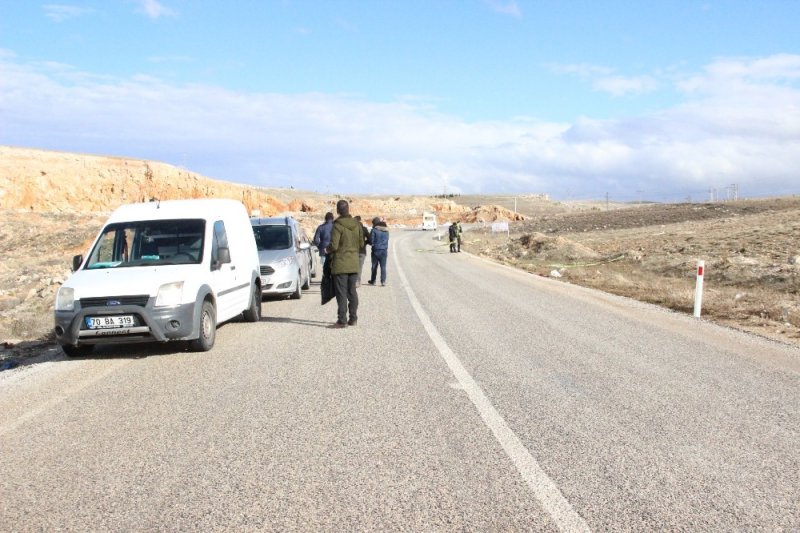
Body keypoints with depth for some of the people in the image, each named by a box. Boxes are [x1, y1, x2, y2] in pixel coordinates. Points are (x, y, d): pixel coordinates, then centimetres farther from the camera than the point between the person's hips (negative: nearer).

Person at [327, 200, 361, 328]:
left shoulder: (338, 226, -16)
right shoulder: (357, 224, 3)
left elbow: (334, 245, -19)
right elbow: (361, 243, 9)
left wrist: (328, 250, 1)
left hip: (341, 264, -6)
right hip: (354, 263, 6)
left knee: (341, 293, -2)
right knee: (352, 291, 14)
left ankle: (342, 321, -1)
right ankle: (353, 319, 20)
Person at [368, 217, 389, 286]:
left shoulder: (374, 230, -12)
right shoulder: (386, 231, 5)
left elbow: (371, 241, -11)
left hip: (376, 250, -3)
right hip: (384, 250, 4)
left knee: (374, 266, 9)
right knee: (383, 266, 5)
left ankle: (373, 280, 17)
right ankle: (383, 281, -1)